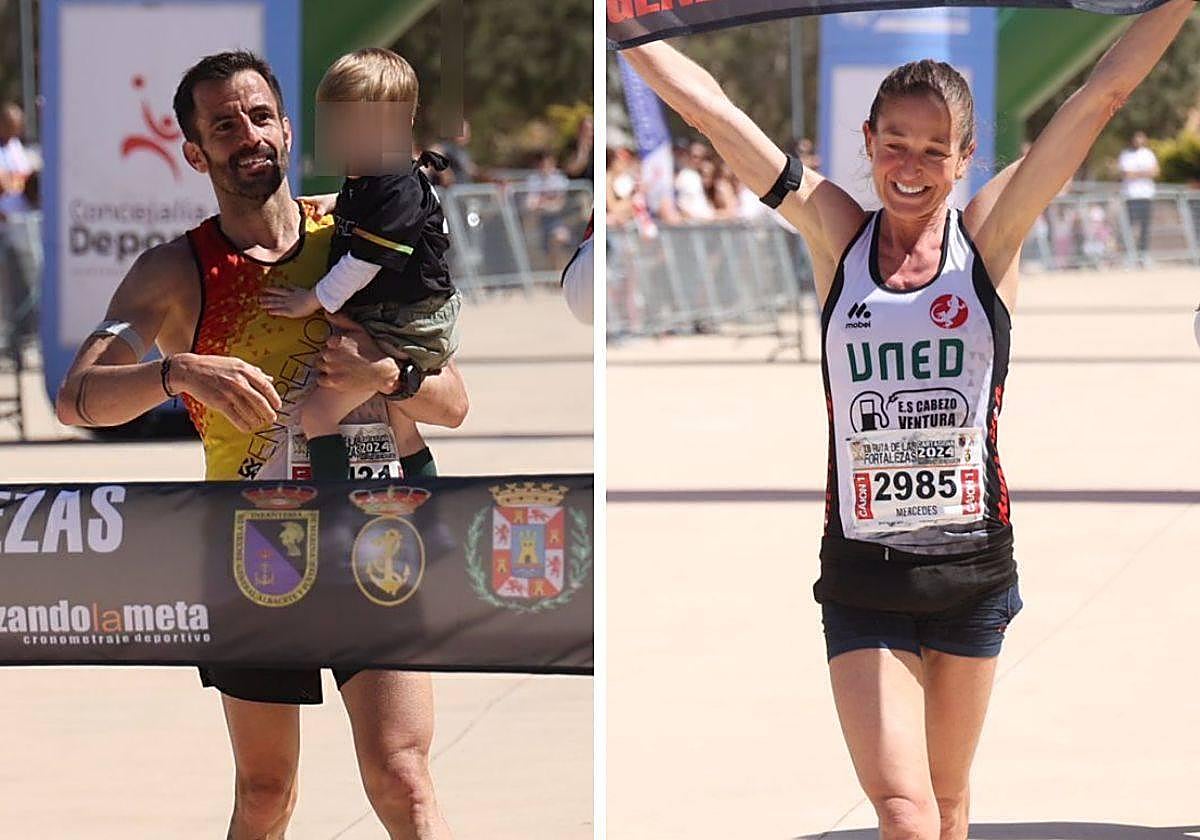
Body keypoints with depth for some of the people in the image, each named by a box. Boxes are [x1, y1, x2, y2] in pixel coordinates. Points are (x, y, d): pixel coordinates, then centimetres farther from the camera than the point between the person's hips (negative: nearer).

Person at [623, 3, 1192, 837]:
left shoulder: (989, 236, 0)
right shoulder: (836, 234, 2)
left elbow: (1101, 94, -5)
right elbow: (708, 106, 2)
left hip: (972, 570, 1)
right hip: (861, 573, -1)